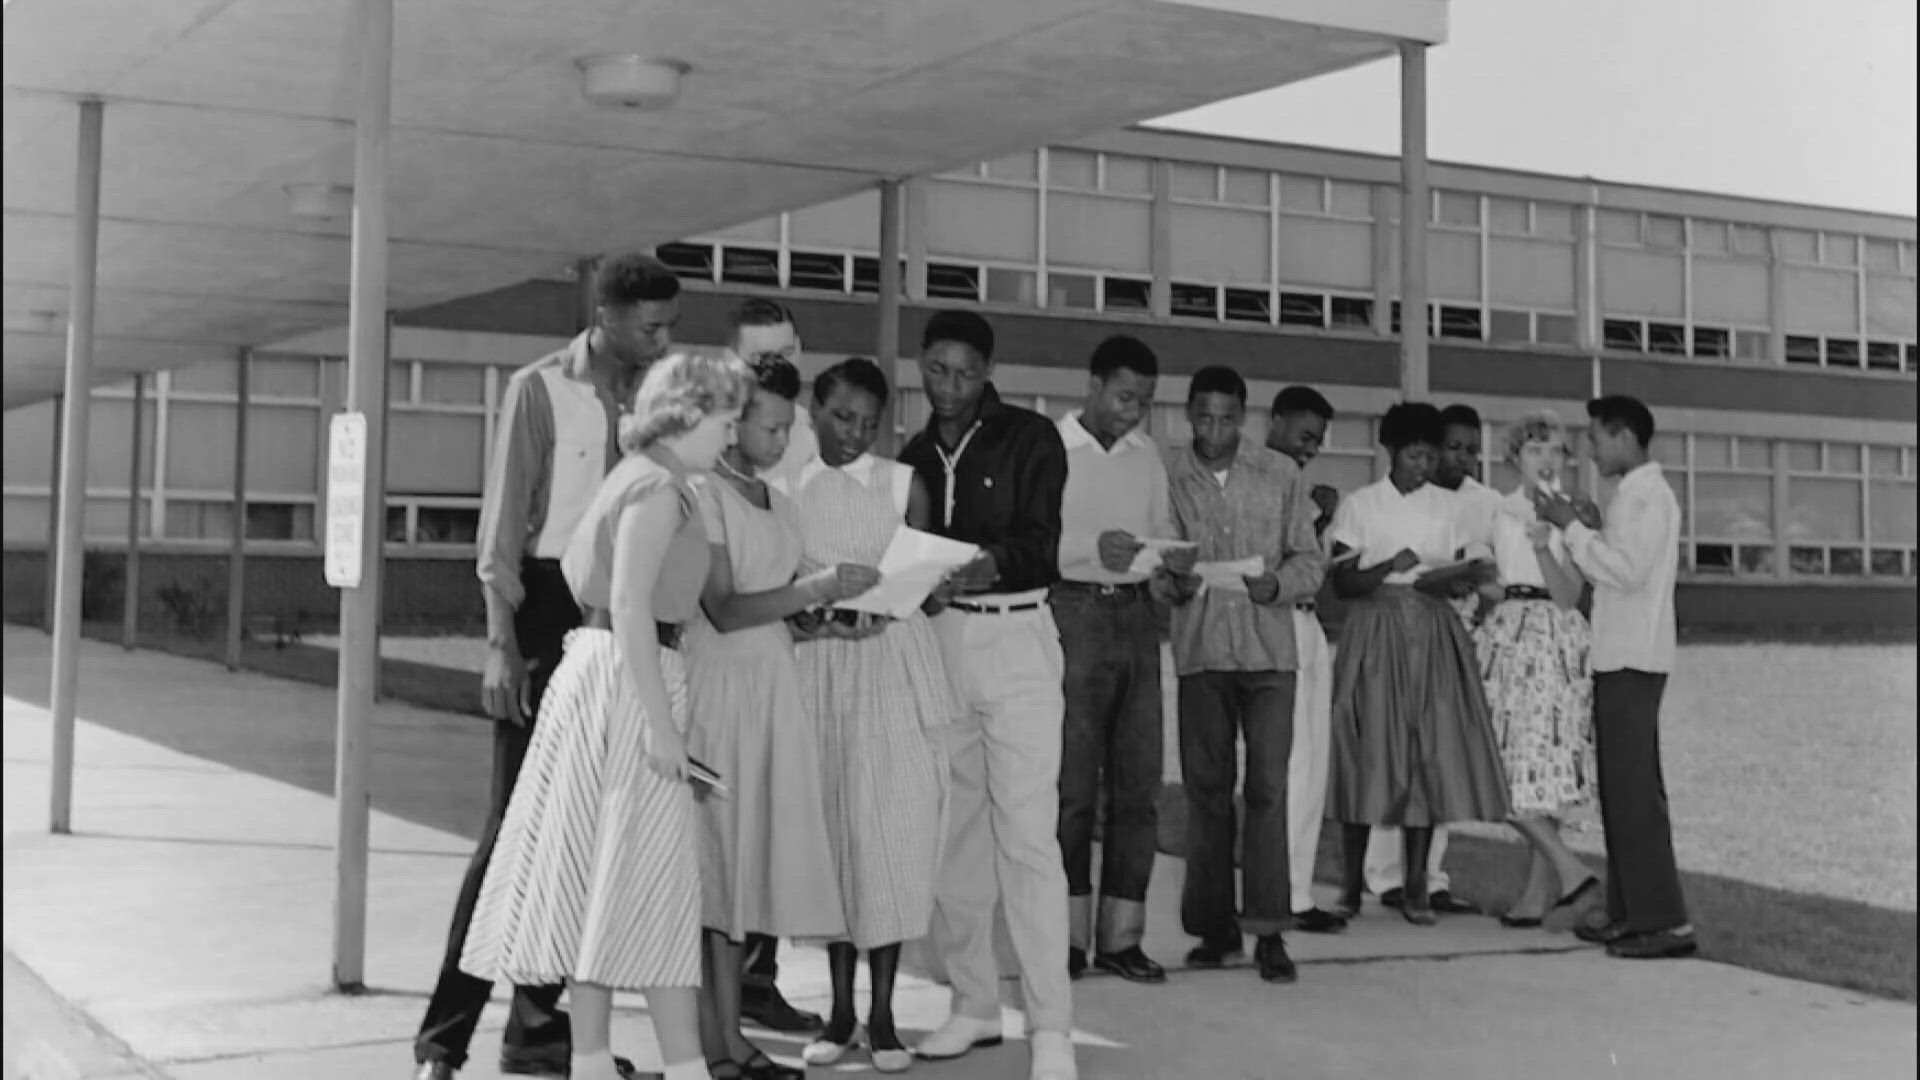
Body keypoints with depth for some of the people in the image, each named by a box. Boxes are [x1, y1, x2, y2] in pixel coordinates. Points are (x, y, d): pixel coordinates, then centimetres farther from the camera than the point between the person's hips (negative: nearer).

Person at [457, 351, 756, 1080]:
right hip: (628, 681, -10)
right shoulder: (658, 486, -13)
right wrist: (661, 719, -22)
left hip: (594, 668, 10)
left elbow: (572, 568, 22)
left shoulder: (636, 479, 17)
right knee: (656, 878, -7)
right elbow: (630, 603, -21)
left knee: (603, 877, 11)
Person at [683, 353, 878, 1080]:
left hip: (775, 690, 7)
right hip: (720, 686, -7)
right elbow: (724, 611, -15)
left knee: (747, 857, 8)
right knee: (711, 859, -4)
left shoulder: (779, 505, 15)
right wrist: (816, 589, -20)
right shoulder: (704, 495, -8)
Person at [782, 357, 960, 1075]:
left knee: (892, 832, -3)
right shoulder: (788, 487, 6)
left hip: (894, 665, -1)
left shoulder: (903, 485, 3)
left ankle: (882, 1015, 7)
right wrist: (812, 608, -14)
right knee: (829, 828, 5)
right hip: (817, 666, 1)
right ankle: (840, 1011, 16)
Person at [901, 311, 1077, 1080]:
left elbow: (1040, 541, -11)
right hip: (936, 639, 5)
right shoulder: (913, 456, 14)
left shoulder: (1030, 439, 0)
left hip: (1015, 638, -5)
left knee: (1026, 832, -9)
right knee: (954, 829, 7)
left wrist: (990, 563, -30)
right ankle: (974, 1004, 18)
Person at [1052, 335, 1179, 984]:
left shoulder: (1146, 453, 15)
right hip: (1074, 613, -6)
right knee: (1072, 783, -3)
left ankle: (1121, 935, 10)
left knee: (1138, 781, 4)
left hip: (1136, 616, 6)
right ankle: (1069, 936, 5)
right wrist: (1093, 546, -21)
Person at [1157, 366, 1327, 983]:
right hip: (1199, 651, 1)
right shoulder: (1169, 480, 4)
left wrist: (1278, 584, -13)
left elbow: (1310, 559, 7)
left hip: (1268, 650, -1)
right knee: (1206, 790, 5)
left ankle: (1268, 932, -3)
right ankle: (1215, 927, 14)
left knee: (1268, 788, -6)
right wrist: (1171, 583, -14)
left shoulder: (1281, 475, 4)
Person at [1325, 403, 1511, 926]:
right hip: (1375, 633, -2)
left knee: (1431, 756, -3)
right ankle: (1352, 882, 8)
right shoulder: (1359, 505, 2)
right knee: (1366, 755, -4)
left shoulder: (1447, 506, 10)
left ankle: (1415, 887, 3)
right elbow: (1342, 583, -2)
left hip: (1433, 636, 2)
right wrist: (1389, 566, -17)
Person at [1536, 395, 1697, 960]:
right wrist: (1582, 528, 10)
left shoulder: (1645, 494, -11)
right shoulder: (1639, 492, 18)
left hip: (1631, 660, -10)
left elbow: (1626, 571, -20)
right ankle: (1631, 913, 16)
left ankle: (1666, 921, -10)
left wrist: (1572, 527, -14)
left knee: (1634, 790, -10)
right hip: (1622, 657, 10)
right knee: (1624, 787, 11)